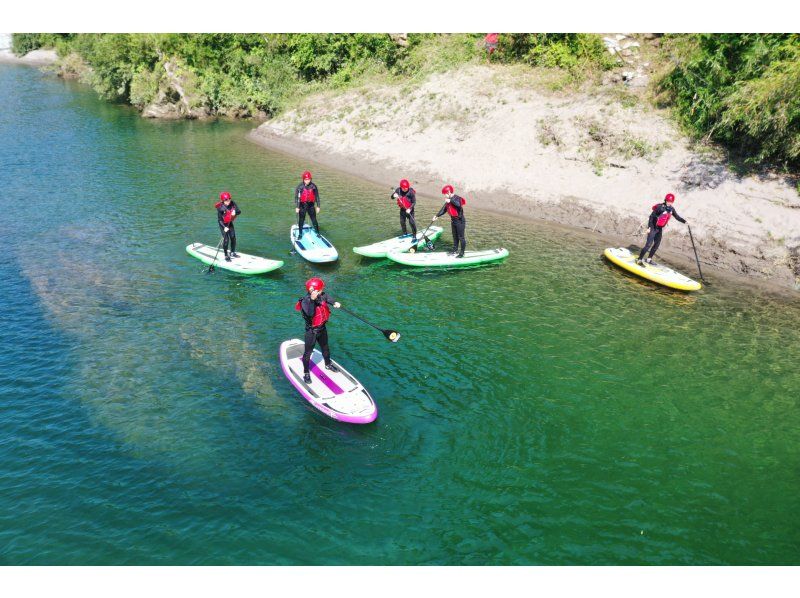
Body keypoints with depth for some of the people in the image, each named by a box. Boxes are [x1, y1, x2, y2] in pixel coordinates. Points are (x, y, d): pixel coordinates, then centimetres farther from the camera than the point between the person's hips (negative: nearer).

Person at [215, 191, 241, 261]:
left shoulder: (233, 203, -16)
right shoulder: (220, 208, -27)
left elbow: (239, 211, -13)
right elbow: (219, 220, -22)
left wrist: (235, 212, -35)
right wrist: (224, 227, -34)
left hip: (230, 223, 5)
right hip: (223, 224, -5)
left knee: (233, 237, 9)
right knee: (226, 239, -10)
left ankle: (232, 252, 29)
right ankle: (226, 256, 4)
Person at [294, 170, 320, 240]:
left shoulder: (313, 186, -3)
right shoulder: (300, 187, -9)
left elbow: (317, 196, 5)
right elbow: (296, 197, -5)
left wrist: (318, 206, 4)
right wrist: (297, 207, -9)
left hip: (311, 205, 1)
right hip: (302, 205, -1)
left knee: (314, 220, 3)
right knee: (301, 220, 8)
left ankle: (317, 233, 15)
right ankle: (300, 234, 21)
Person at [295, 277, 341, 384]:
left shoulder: (321, 296, -11)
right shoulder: (305, 301, -30)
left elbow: (326, 297, 12)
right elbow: (310, 313, -46)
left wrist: (334, 303, -4)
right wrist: (312, 300, -51)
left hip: (322, 328, 7)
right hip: (311, 331, -7)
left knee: (325, 348, 27)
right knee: (308, 352, 8)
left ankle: (328, 364, 50)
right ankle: (306, 373, 24)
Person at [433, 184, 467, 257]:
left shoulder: (457, 198, -19)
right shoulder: (448, 201, 6)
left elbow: (458, 204, -41)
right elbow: (444, 209, 14)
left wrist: (451, 200, -42)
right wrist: (437, 215, 10)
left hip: (460, 221, -9)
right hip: (453, 220, 9)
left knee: (461, 237, -1)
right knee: (455, 236, 19)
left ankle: (462, 253, 5)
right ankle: (455, 250, 32)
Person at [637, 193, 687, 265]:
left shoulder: (671, 209, 1)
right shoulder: (660, 207, -19)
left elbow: (677, 217, 10)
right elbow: (651, 216, -16)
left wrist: (684, 222, -4)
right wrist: (649, 227, -19)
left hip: (660, 229, 8)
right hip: (653, 228, -7)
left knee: (657, 245, 11)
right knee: (649, 244, -14)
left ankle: (649, 259, 23)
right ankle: (639, 259, -10)